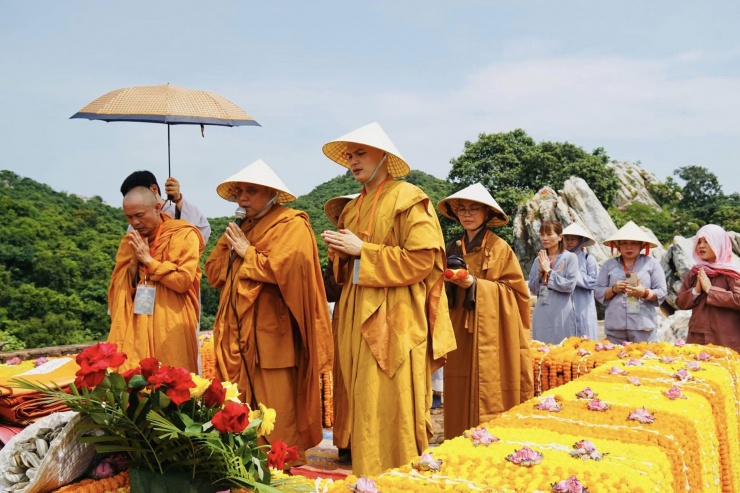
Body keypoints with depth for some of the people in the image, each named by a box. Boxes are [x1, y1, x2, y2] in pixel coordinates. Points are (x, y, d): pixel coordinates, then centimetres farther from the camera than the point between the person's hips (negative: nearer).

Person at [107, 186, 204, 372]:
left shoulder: (184, 235, -4)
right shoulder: (130, 241, 13)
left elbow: (183, 281, -14)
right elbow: (117, 287, 10)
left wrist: (148, 260, -11)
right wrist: (134, 260, -6)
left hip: (170, 328, -4)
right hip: (135, 327, 4)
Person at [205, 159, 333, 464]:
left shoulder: (291, 225, -2)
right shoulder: (242, 228, 21)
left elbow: (286, 267, -19)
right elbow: (214, 272, 17)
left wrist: (247, 253, -8)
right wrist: (228, 244, 0)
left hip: (272, 332, -7)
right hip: (239, 330, 7)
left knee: (275, 404, -5)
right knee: (241, 402, 5)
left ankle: (285, 461, 4)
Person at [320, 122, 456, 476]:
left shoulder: (408, 200, -5)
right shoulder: (353, 208, 18)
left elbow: (422, 260, -15)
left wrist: (361, 251, -14)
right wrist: (340, 253, 1)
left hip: (394, 320, -7)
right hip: (359, 317, 7)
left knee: (391, 405, -6)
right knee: (364, 405, 8)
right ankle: (368, 476, 19)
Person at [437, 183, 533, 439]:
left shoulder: (500, 248, -3)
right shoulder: (454, 249, 12)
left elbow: (515, 290, -6)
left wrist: (475, 284, -15)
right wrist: (450, 281, -6)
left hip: (490, 332, -5)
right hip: (460, 333, 5)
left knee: (489, 396, -4)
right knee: (460, 394, 5)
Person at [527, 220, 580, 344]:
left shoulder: (570, 258, -4)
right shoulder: (539, 259, 10)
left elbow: (569, 285, -12)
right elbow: (533, 289, 10)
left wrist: (548, 270, -10)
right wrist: (540, 272, -6)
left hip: (561, 314, -4)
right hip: (542, 314, 5)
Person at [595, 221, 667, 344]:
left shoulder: (651, 263, 8)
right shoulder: (608, 265, 12)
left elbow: (662, 292, 4)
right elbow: (598, 292, 10)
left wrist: (645, 293, -14)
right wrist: (613, 289, -8)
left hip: (643, 325, -1)